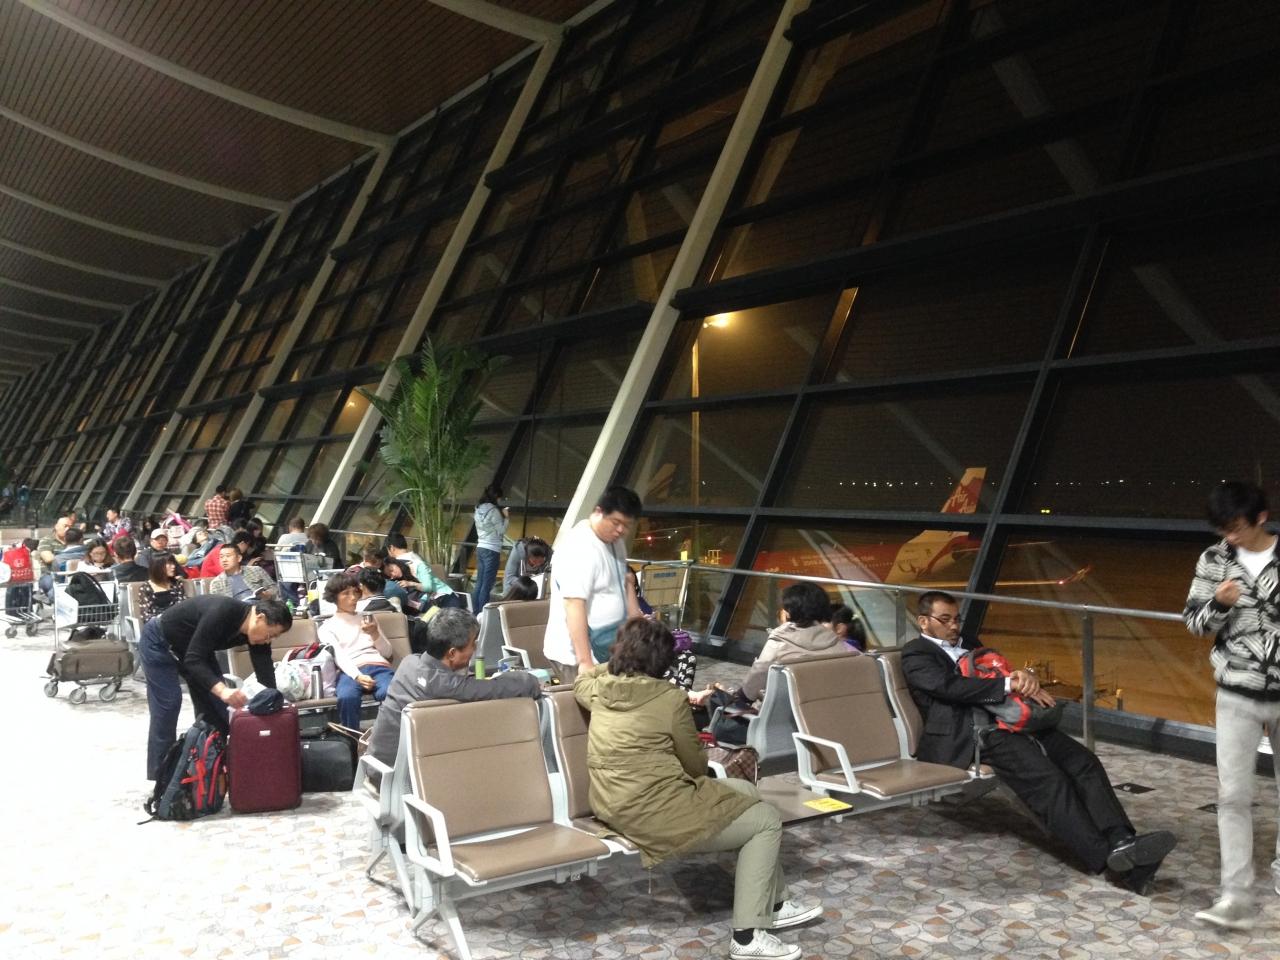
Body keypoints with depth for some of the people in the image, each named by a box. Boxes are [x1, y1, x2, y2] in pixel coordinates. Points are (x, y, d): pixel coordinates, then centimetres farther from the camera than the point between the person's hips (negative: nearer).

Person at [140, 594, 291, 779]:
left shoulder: (257, 634, -17)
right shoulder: (222, 612, -39)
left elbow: (266, 676, -16)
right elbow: (193, 659, -41)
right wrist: (222, 690, -53)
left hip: (195, 648, 7)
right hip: (160, 642, -7)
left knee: (216, 704, 1)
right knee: (168, 705, -13)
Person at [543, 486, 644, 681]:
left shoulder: (613, 540, 8)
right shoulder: (580, 549, -21)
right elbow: (574, 606, -26)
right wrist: (585, 662, -29)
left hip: (608, 647, 8)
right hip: (578, 651, -8)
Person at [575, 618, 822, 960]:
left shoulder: (601, 689, 4)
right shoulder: (668, 698, -15)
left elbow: (581, 679, 30)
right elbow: (696, 765, -3)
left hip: (618, 806, 9)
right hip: (652, 814, -9)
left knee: (745, 791, 20)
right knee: (767, 821, 4)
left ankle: (774, 903, 28)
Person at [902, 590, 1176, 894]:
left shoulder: (967, 645, 30)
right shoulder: (916, 654, 4)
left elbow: (1000, 671, 23)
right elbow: (950, 686, -13)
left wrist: (1024, 675, -3)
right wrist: (1011, 685, -16)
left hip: (1011, 721, 8)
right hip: (975, 735, -8)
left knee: (1083, 761, -13)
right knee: (1047, 778, -26)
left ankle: (1122, 842, -23)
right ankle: (1106, 857, -27)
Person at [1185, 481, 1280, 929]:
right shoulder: (1214, 560, -2)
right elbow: (1193, 622, 0)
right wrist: (1219, 604, -19)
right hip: (1237, 697, 0)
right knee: (1233, 795, -4)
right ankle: (1236, 896, -1)